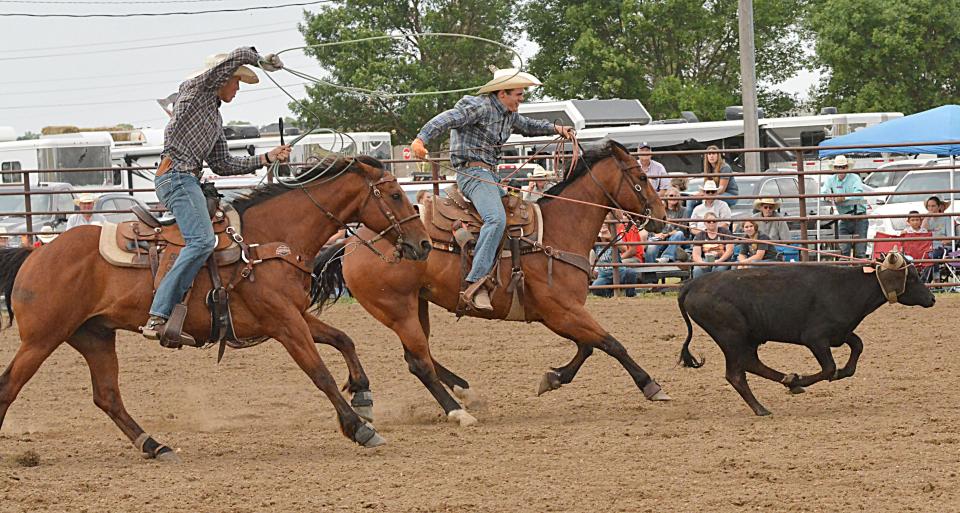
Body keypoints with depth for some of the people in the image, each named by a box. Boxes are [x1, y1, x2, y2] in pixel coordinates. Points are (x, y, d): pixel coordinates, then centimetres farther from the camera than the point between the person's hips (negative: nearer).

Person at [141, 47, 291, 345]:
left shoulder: (215, 118, 27)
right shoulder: (197, 89, 3)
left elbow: (223, 165, 27)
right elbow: (238, 57, -7)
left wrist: (267, 158, 22)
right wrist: (262, 61, 12)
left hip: (189, 181, 10)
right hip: (177, 174, -10)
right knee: (202, 239, -25)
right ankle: (158, 317, -34)